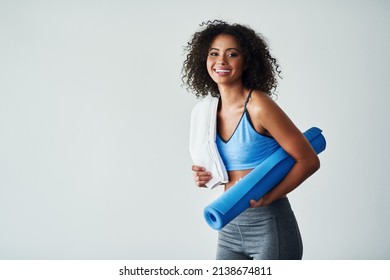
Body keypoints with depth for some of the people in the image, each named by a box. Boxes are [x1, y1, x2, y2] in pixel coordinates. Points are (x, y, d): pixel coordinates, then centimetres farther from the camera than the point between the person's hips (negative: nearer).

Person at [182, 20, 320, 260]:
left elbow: (309, 161, -13)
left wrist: (267, 198, -16)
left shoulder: (259, 106, -16)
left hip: (268, 225, -6)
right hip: (229, 227, 6)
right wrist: (207, 177, 0)